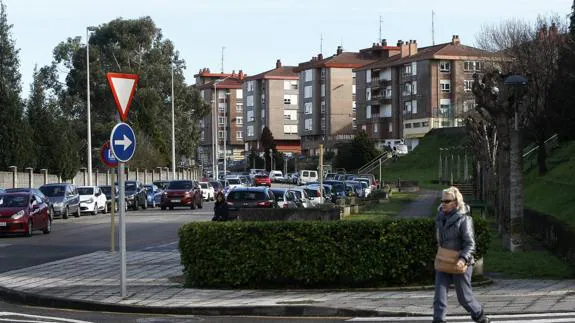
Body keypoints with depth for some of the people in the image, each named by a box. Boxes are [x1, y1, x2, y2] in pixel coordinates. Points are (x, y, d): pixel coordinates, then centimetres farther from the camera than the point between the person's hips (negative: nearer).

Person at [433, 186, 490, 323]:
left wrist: (463, 258, -33)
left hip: (459, 264, -6)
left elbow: (470, 243, -19)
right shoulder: (441, 216, 5)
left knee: (464, 297, 7)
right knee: (440, 294, -6)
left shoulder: (464, 219, -15)